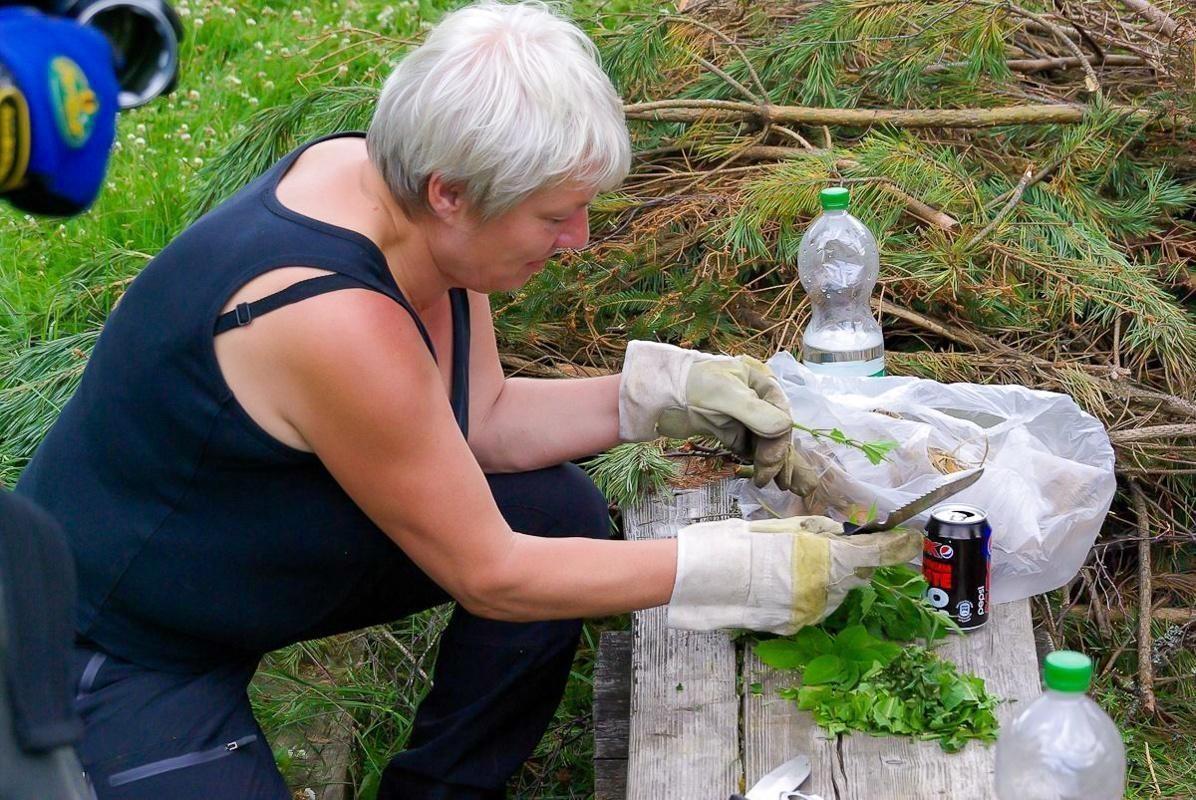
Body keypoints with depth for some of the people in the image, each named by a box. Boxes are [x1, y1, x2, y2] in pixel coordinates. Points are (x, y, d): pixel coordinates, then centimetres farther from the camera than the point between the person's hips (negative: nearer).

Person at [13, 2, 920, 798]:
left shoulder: (392, 179, -11)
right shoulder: (335, 321, -36)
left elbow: (482, 419, 4)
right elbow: (491, 576, -25)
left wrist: (669, 391, -8)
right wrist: (752, 571, -22)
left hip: (254, 543, 9)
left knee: (564, 510, 2)